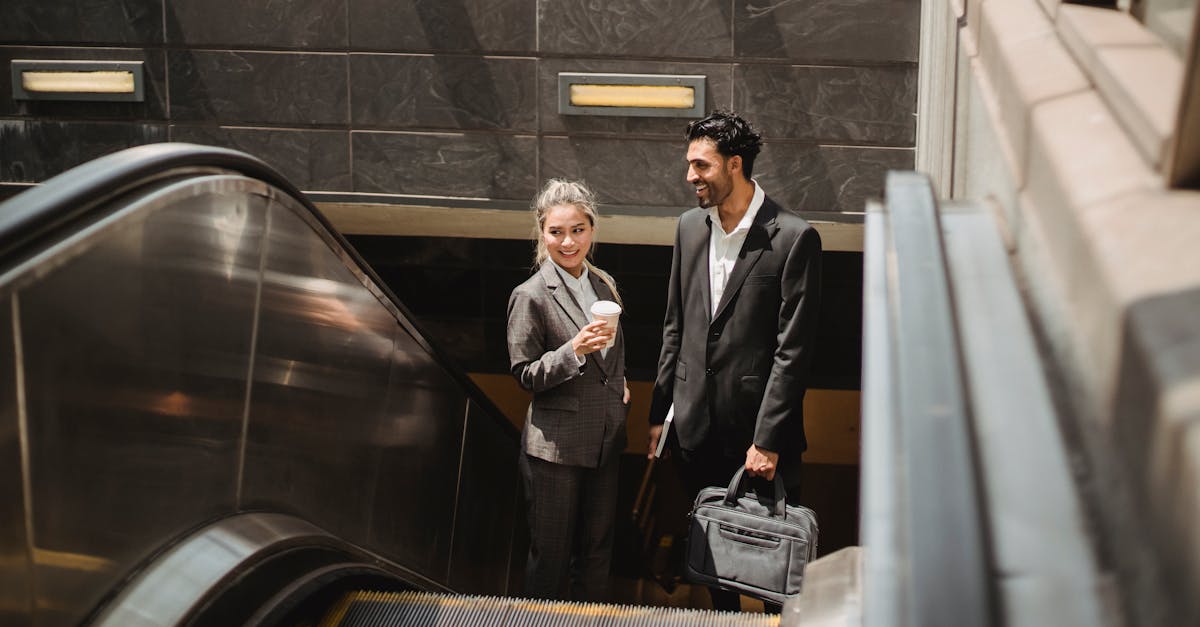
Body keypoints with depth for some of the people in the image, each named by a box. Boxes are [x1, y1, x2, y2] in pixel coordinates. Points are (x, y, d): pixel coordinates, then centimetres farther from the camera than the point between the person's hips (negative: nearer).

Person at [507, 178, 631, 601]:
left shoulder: (604, 284, 7)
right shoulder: (530, 296, -14)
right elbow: (525, 375, -13)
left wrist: (619, 387, 7)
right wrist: (574, 350, -26)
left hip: (605, 438, 6)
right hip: (555, 445, -6)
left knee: (596, 550, 17)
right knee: (551, 555, 6)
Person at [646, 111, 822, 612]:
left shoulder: (794, 238, -13)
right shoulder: (690, 226, 7)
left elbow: (793, 350, -14)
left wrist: (768, 441, -15)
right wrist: (660, 411, 12)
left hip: (758, 432, -5)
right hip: (696, 430, 6)